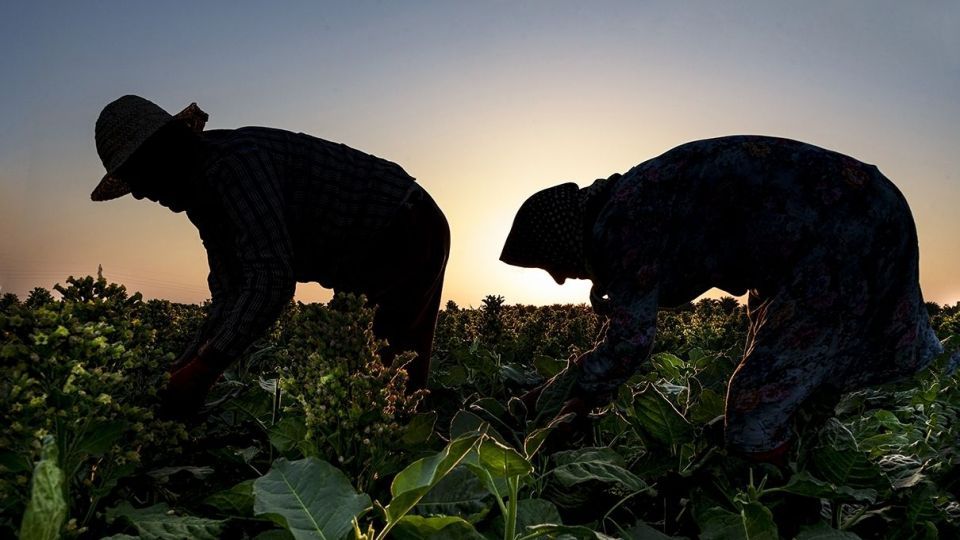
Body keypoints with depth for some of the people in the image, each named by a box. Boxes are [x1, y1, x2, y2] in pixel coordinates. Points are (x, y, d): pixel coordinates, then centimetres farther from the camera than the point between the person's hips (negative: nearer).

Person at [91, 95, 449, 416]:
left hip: (409, 230, -10)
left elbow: (271, 279, -34)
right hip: (381, 244, 10)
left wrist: (201, 371, -31)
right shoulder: (203, 193, 9)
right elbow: (230, 296, 9)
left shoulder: (229, 161, -24)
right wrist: (182, 370, -2)